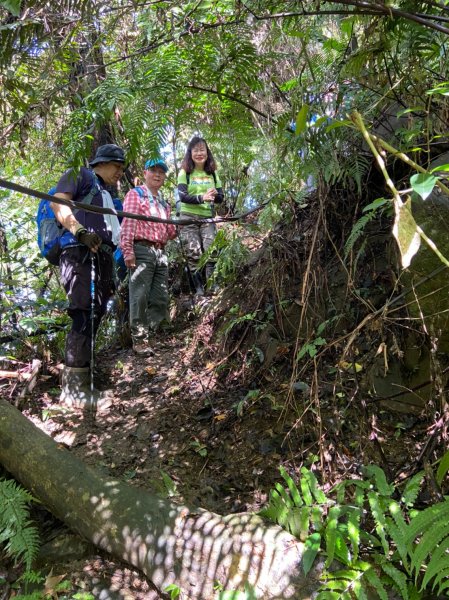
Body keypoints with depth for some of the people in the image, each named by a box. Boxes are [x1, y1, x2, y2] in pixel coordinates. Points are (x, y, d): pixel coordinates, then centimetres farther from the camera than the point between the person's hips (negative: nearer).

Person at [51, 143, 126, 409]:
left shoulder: (108, 196, 33)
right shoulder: (80, 175, 11)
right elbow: (58, 203, -6)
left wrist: (112, 276, 21)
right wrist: (81, 231, -21)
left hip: (104, 258, 9)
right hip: (80, 254, -9)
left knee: (94, 318, 3)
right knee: (83, 317, -18)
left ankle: (79, 385, 7)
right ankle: (75, 388, -17)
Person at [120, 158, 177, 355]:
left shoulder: (164, 203, 26)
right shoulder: (135, 195, 5)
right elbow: (127, 224, -7)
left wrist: (177, 228, 6)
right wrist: (128, 250, -18)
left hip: (160, 253, 7)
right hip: (142, 250, -7)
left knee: (161, 298, 5)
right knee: (140, 297, -7)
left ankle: (146, 333, 15)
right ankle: (139, 340, -1)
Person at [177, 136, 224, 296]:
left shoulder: (212, 173, 12)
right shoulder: (184, 172, 1)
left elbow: (221, 197, 10)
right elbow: (182, 196, -12)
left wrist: (215, 195, -14)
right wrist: (202, 198, -27)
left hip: (208, 218, 2)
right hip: (188, 218, -2)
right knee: (193, 254, -4)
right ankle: (199, 288, 4)